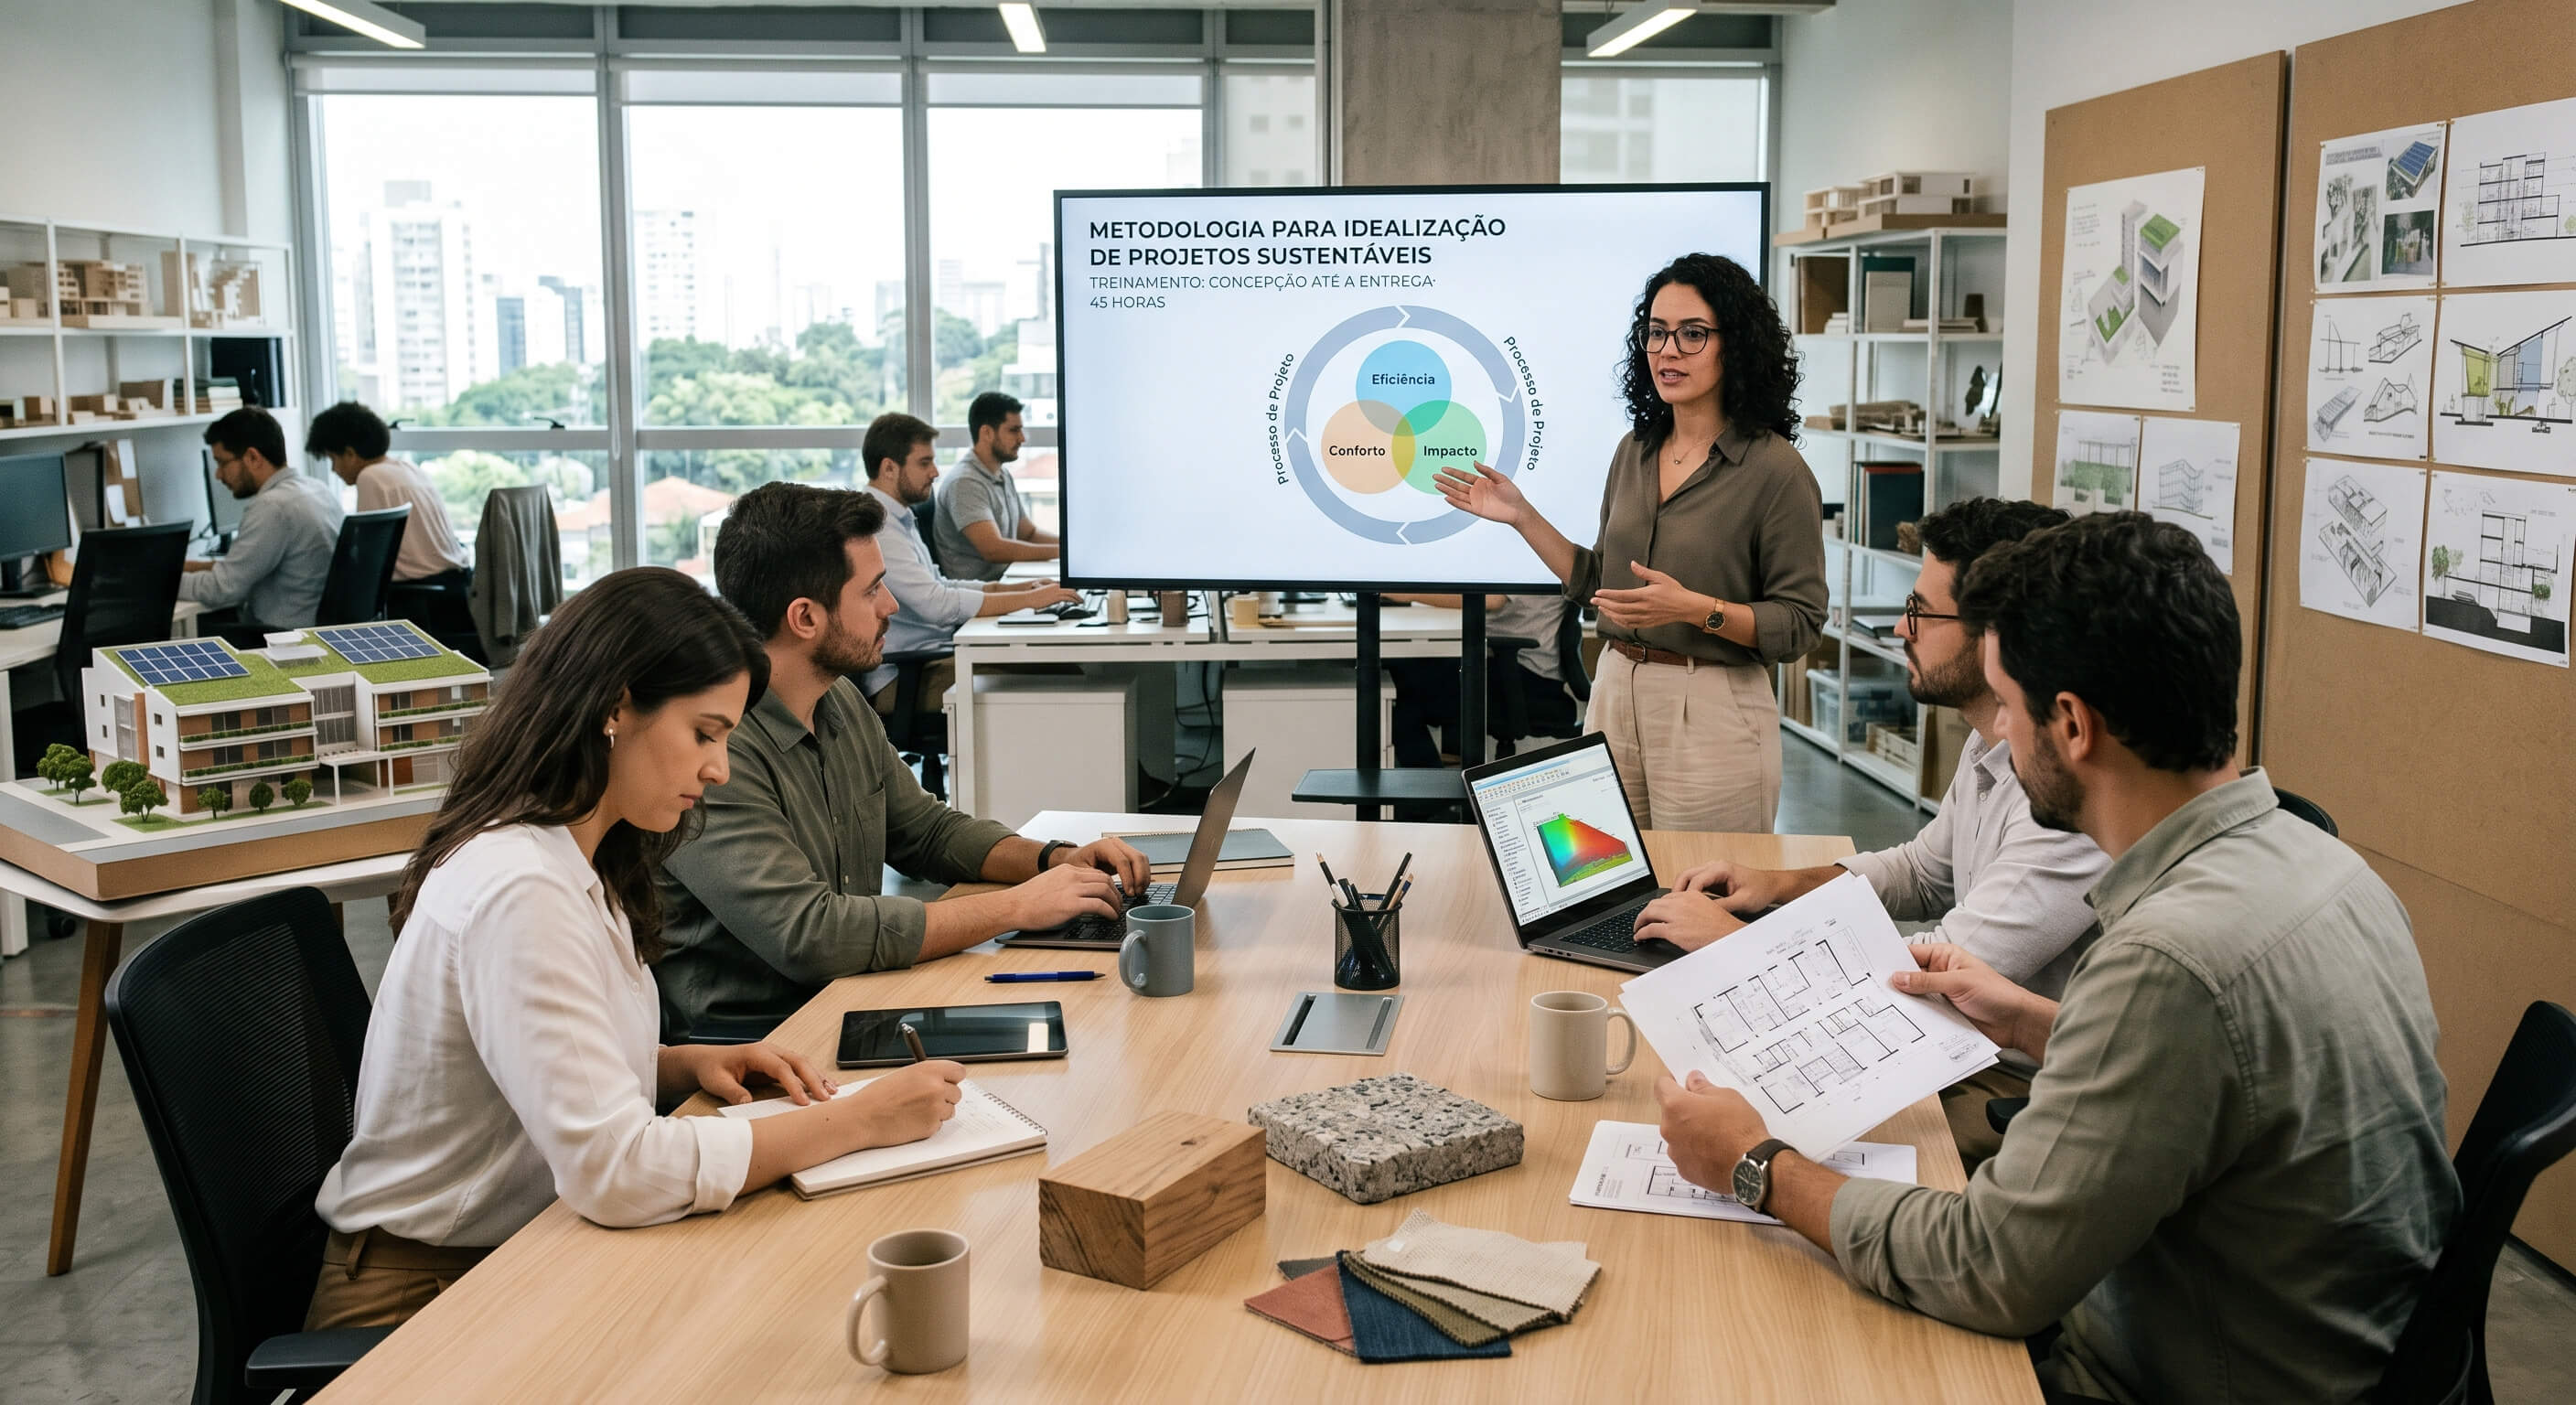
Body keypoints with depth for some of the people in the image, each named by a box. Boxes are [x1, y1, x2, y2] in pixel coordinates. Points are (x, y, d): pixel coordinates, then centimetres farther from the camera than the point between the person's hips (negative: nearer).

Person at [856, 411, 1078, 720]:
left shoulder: (899, 519, 17)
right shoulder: (875, 526, -17)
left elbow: (937, 585, 22)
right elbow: (936, 604, -25)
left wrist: (1018, 587, 8)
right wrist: (1030, 599, -19)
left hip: (931, 656, 10)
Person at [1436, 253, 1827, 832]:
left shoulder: (1776, 470, -11)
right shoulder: (1635, 451, 9)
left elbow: (1798, 621, -10)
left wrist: (1695, 608, -23)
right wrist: (1522, 518, 8)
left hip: (1712, 713, -6)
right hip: (1615, 694, 6)